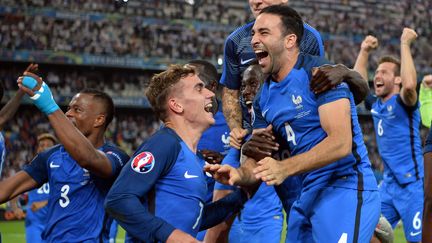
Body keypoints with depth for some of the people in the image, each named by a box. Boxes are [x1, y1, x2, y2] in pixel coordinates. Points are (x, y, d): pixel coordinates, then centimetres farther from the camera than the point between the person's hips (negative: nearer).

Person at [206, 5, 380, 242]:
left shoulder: (318, 73, -11)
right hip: (308, 194, 8)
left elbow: (341, 143, -21)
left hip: (345, 189, -8)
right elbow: (258, 160, 10)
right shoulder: (263, 98, 12)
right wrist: (239, 175, -12)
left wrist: (285, 168, -29)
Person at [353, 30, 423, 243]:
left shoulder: (403, 103, -11)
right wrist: (365, 52, 18)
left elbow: (409, 85, -34)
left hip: (411, 184, -8)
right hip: (389, 183, 8)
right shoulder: (376, 105, 10)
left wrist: (405, 44, -26)